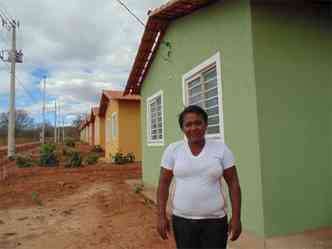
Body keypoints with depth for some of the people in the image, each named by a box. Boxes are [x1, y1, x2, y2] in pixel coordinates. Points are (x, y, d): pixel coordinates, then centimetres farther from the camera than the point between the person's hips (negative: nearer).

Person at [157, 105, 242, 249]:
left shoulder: (221, 148, -7)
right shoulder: (172, 150, -6)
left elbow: (233, 184, -3)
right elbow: (163, 184, -2)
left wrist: (236, 217, -7)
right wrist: (161, 216, -5)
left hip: (214, 220, 0)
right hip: (182, 219, 1)